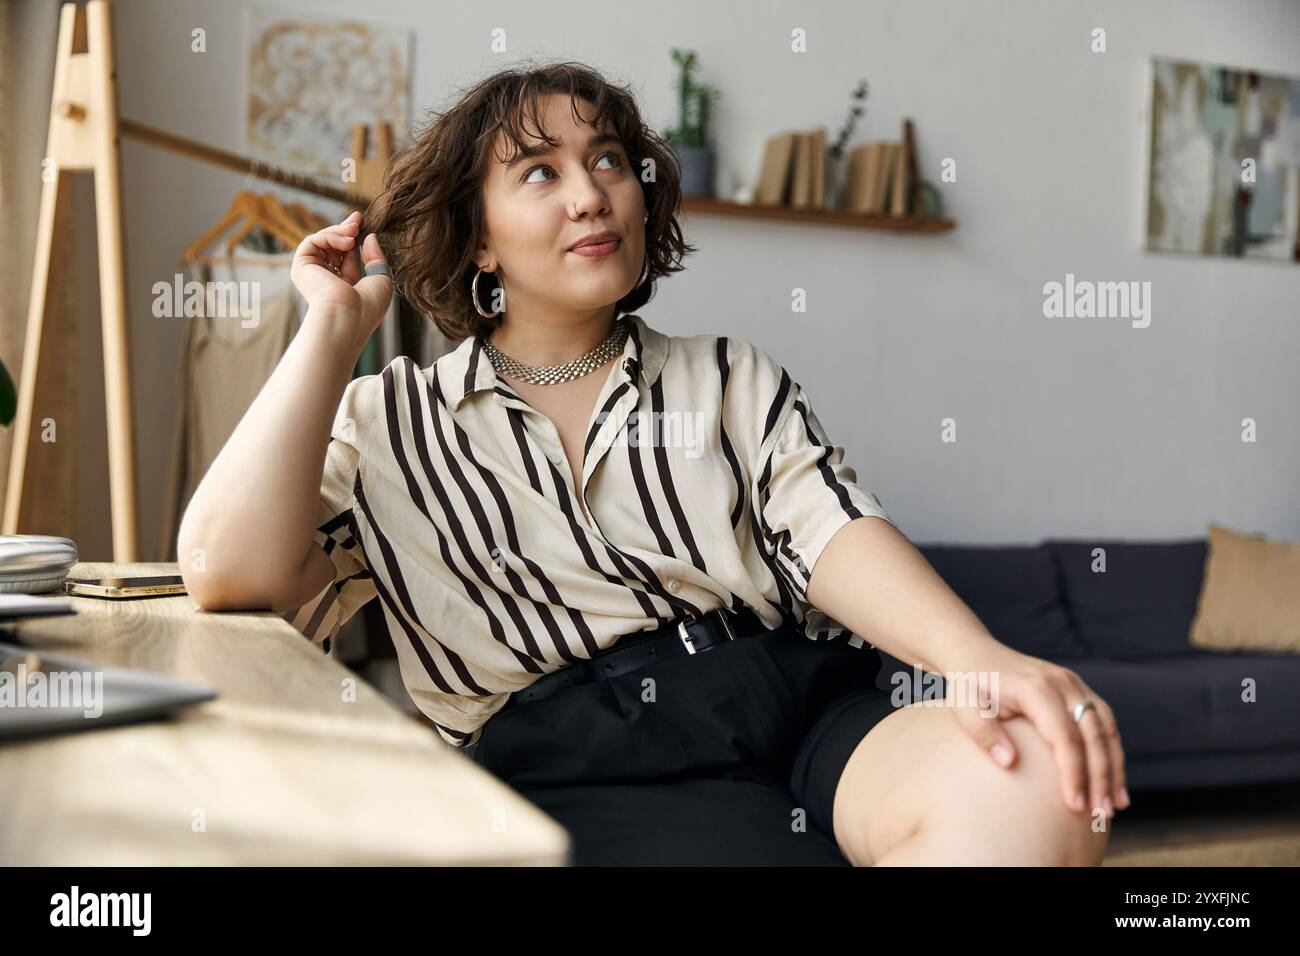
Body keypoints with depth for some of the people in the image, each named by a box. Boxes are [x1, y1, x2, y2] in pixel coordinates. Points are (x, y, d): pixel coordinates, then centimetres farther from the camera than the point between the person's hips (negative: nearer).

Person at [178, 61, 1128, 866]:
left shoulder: (733, 379, 22)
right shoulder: (388, 424, 16)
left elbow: (833, 534, 4)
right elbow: (230, 574, -1)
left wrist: (982, 662, -17)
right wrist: (335, 328, 5)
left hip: (801, 701, 4)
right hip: (577, 760, -3)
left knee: (1037, 789, -30)